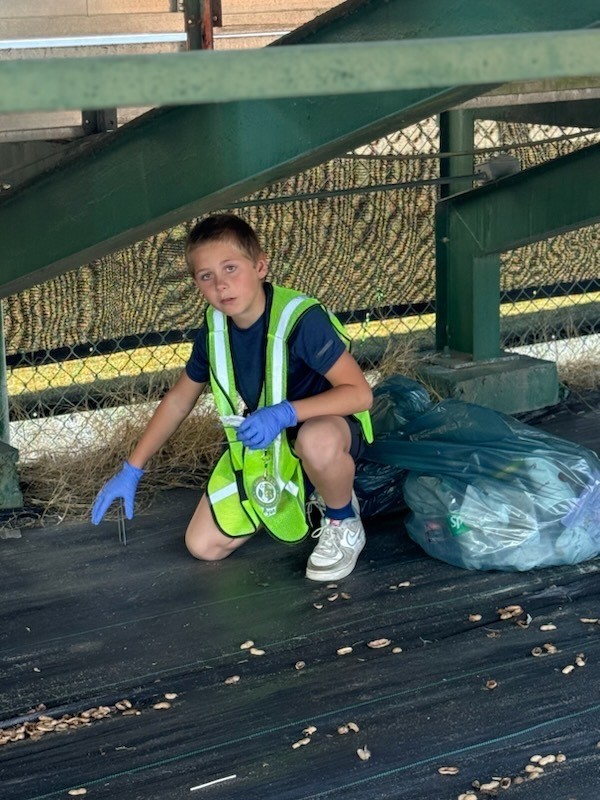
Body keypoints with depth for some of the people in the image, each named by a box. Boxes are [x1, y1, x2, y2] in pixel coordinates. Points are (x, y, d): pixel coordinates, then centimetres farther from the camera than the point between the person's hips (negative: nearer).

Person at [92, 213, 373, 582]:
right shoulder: (215, 329, -7)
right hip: (258, 449, 6)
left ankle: (343, 522, -10)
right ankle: (302, 495, 19)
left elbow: (360, 393, -28)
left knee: (317, 440, -43)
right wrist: (131, 471, 7)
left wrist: (284, 413, -39)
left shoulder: (300, 319, -27)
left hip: (323, 427, -6)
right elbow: (179, 399, 7)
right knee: (204, 545, -2)